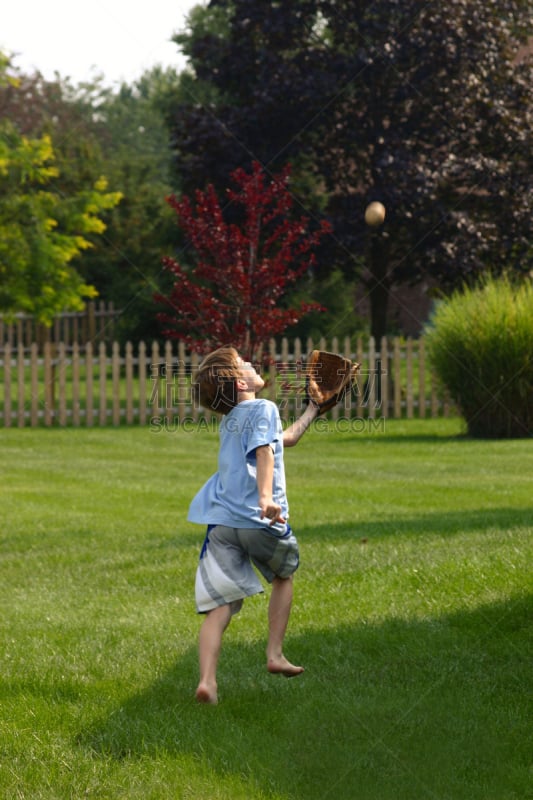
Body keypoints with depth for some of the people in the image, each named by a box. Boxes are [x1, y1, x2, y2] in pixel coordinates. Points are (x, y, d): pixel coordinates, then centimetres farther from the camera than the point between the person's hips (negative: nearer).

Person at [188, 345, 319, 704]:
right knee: (284, 576, 25)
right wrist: (266, 498, -32)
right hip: (259, 521, -5)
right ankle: (275, 654, 25)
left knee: (218, 608, -3)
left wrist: (312, 410, 53)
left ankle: (207, 680, -19)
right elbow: (264, 452, -18)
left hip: (221, 523, 5)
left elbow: (284, 439, 40)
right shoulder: (264, 409, 1)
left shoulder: (230, 422, 25)